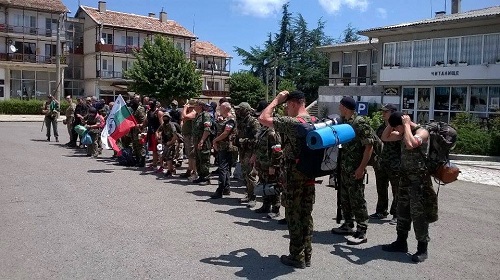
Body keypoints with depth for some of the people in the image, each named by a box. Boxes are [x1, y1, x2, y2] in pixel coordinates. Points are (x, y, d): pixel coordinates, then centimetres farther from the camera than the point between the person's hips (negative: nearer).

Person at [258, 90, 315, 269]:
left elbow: (263, 119, -16)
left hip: (294, 173, -7)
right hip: (310, 172, 7)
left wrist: (276, 100, -7)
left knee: (294, 215, 2)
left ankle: (297, 257, 9)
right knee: (306, 214, 13)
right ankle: (307, 256, 22)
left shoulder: (291, 122, -16)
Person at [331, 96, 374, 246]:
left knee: (357, 199, -3)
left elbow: (369, 146, -16)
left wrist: (362, 168, -20)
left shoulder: (360, 123, -14)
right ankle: (348, 225, 29)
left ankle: (361, 232, 5)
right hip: (343, 168, 8)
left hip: (355, 170, -8)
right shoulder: (343, 122, 10)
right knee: (345, 198, 16)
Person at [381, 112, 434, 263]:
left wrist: (407, 124, -24)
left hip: (419, 179, -8)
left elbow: (410, 144, -35)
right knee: (402, 211, 14)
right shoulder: (404, 132, 9)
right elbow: (385, 137, 17)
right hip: (405, 177, 9)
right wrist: (391, 124, 3)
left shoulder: (421, 132, -15)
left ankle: (422, 249, 7)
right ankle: (401, 242, 26)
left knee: (418, 213, -3)